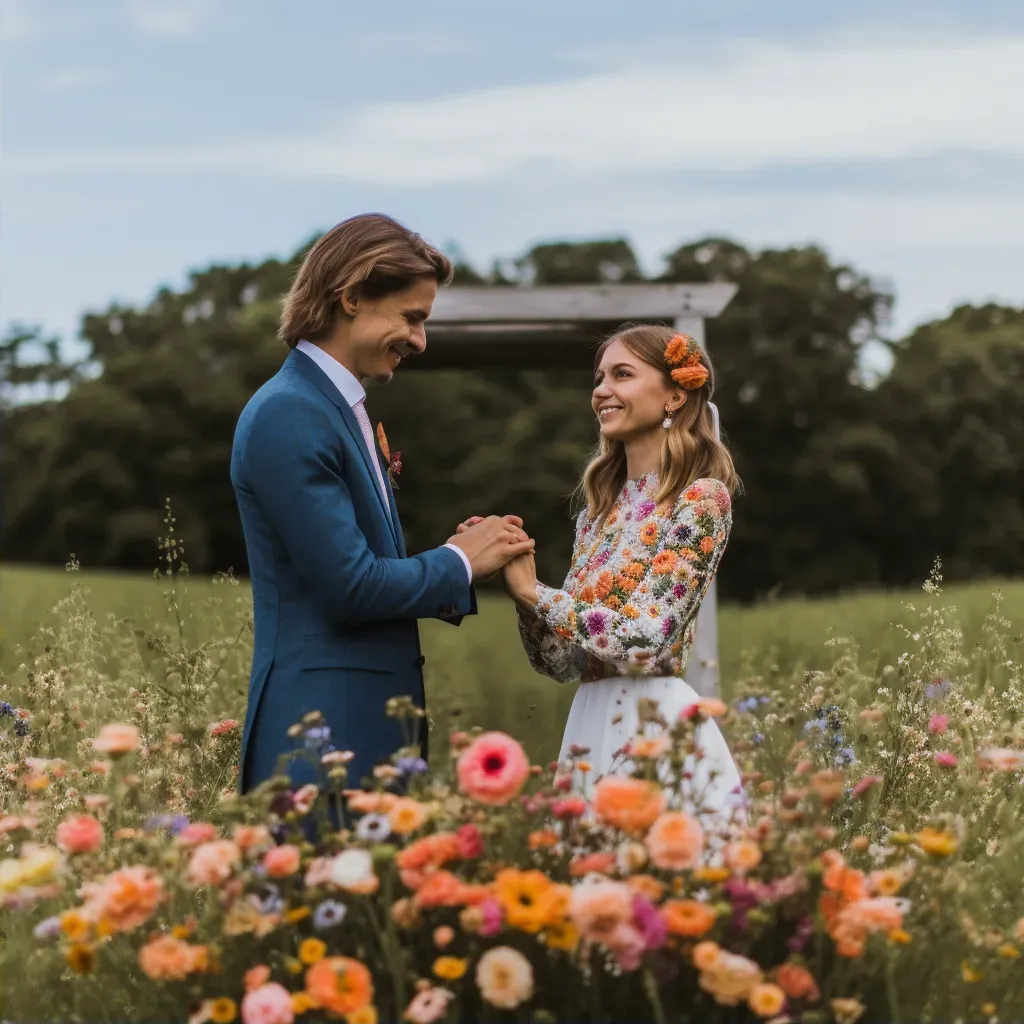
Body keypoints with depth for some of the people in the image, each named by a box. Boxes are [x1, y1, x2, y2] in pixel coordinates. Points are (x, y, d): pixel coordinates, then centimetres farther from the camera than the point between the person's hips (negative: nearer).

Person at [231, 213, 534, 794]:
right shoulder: (289, 415, -14)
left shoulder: (342, 409, 16)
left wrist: (469, 555, 2)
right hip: (324, 728, -9)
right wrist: (460, 561, -3)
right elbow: (350, 587, -18)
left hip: (375, 720, 9)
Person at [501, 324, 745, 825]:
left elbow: (646, 640, -18)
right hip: (590, 723, 7)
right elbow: (560, 662, 12)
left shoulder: (702, 498, -7)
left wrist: (532, 592, -11)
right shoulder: (599, 510, 14)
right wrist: (517, 584, -4)